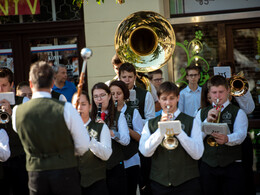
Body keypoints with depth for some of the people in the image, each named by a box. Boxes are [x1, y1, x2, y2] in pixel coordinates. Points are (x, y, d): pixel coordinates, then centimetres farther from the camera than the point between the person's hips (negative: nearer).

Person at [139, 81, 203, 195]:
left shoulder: (191, 122, 3)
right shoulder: (150, 124, 9)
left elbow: (197, 154, -7)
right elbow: (145, 152, -6)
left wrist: (178, 131, -14)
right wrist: (161, 130, -14)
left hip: (187, 183, -1)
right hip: (159, 184, 1)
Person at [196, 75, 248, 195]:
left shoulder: (238, 113, 4)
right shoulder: (201, 113, 14)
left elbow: (240, 135, -14)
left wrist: (227, 139, -37)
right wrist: (208, 121, -11)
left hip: (232, 166, -2)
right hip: (208, 166, 2)